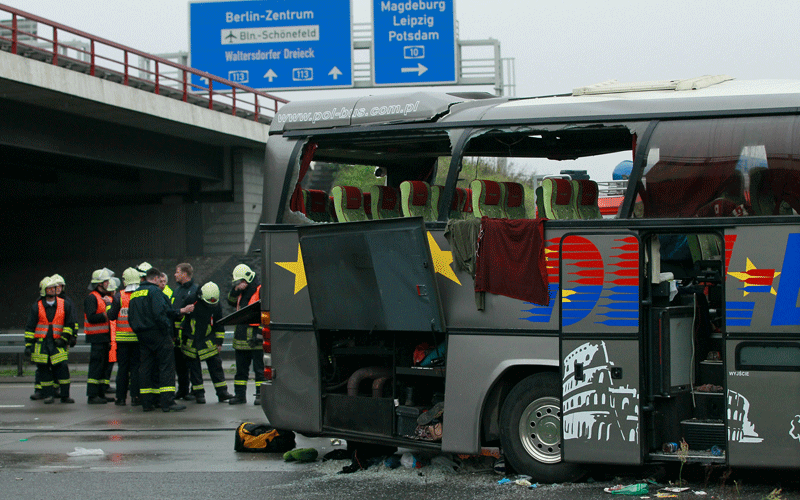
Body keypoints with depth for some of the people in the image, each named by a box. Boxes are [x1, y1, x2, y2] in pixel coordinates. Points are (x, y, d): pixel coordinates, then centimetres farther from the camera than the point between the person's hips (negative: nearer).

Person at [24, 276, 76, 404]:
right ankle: (48, 395, 11)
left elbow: (69, 324, 12)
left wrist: (64, 338, 0)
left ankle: (65, 395, 0)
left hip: (57, 343, 0)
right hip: (40, 343, 0)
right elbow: (29, 327, 7)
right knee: (43, 369, 2)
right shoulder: (37, 307, 6)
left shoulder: (64, 305, 7)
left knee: (62, 368, -8)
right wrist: (28, 345, 1)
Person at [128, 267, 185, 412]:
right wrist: (167, 330, -14)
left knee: (145, 369, 10)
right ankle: (167, 402, -13)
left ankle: (147, 402, 10)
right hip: (158, 335, -8)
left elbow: (130, 318, 18)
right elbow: (159, 313, -21)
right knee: (167, 367, -6)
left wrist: (138, 331, 18)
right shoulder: (155, 291, -10)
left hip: (142, 335, 8)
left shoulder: (135, 294, 17)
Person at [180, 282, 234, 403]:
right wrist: (179, 335, 1)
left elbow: (219, 325, 8)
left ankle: (222, 392, 3)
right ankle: (199, 393, 8)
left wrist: (219, 341, 7)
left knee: (215, 365, 0)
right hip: (191, 342, -2)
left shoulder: (216, 306, -4)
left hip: (208, 341, 2)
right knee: (194, 368, 1)